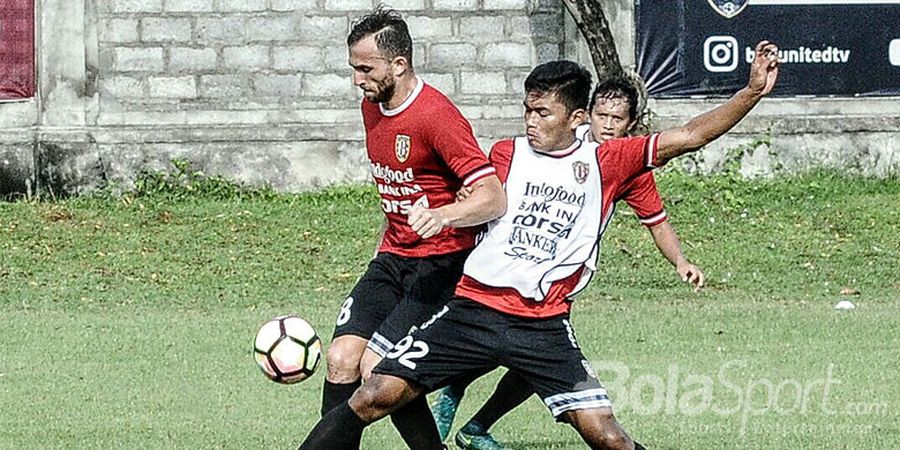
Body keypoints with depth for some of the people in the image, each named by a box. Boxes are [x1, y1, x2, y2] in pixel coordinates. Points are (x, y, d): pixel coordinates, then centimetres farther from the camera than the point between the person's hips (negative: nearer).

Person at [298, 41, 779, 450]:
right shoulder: (506, 154, 9)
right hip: (473, 308, 1)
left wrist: (753, 92, -7)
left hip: (543, 326, -1)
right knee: (373, 397, -8)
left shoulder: (605, 161, 5)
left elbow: (688, 137, 1)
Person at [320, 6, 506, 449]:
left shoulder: (436, 115, -18)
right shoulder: (372, 108, 9)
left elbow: (494, 199, -25)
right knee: (341, 359, -8)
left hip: (441, 264, -8)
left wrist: (443, 215, -43)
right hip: (393, 259, 8)